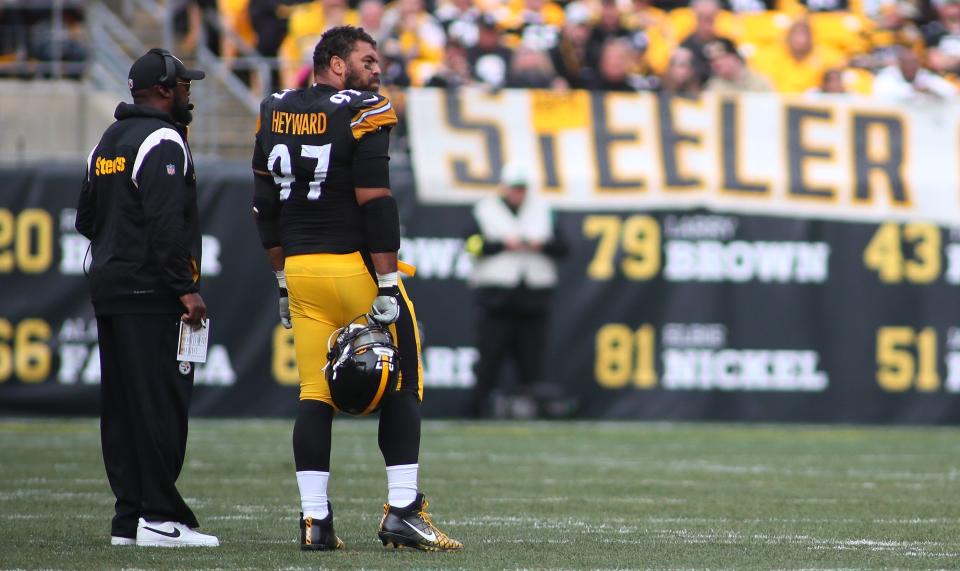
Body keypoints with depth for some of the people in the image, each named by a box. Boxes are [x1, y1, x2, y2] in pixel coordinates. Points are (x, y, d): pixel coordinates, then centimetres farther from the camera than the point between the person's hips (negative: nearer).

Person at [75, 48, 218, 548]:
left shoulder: (108, 142, 18)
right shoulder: (163, 141, -11)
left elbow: (86, 219, 21)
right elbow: (167, 223, -20)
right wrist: (185, 288, -20)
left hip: (107, 288, 9)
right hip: (151, 295, -9)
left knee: (121, 407, 8)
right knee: (161, 404, -9)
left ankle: (129, 517, 9)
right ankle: (159, 517, -11)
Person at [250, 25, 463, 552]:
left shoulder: (276, 114, 10)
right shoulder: (362, 115, -10)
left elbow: (266, 208, 13)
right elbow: (375, 204, -15)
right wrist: (387, 286, -15)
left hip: (301, 271, 6)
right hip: (354, 266, -6)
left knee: (314, 395, 7)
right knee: (401, 387, 4)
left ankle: (314, 520, 4)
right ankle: (401, 513, -1)